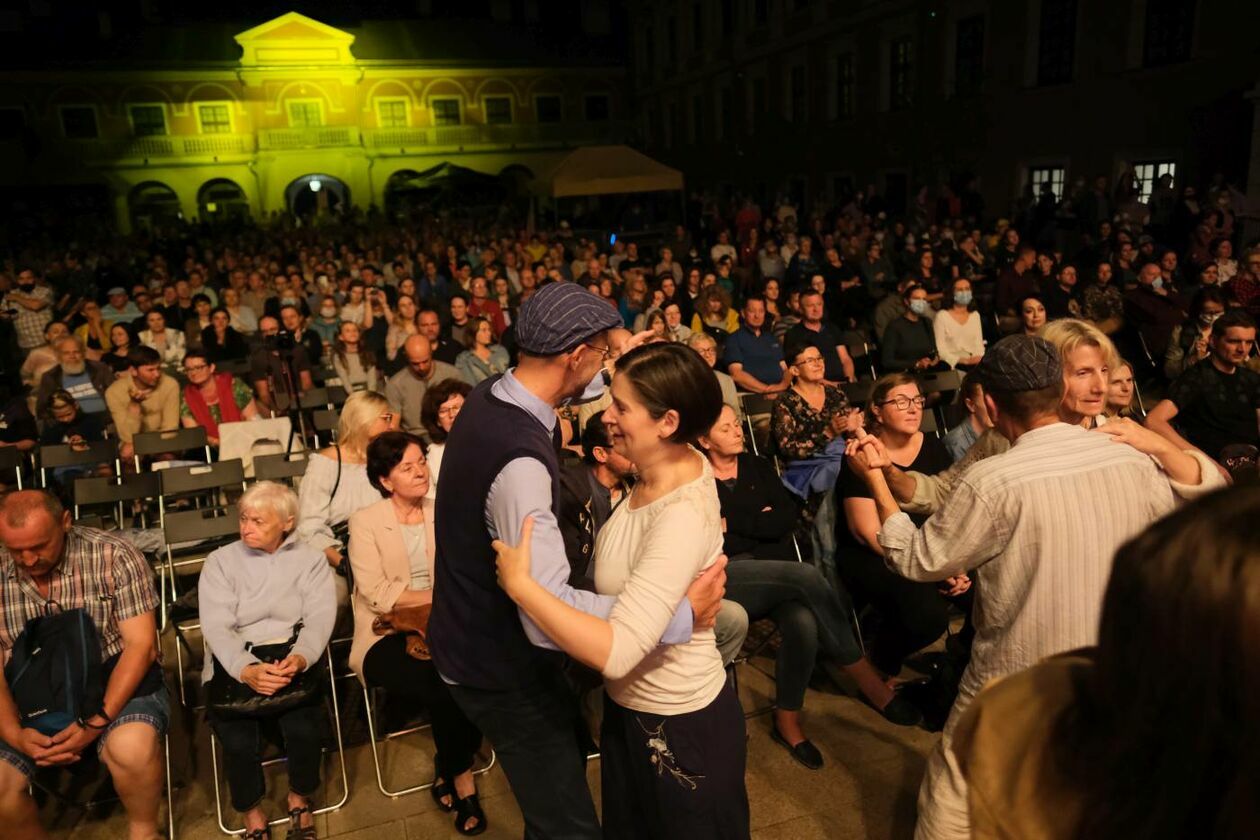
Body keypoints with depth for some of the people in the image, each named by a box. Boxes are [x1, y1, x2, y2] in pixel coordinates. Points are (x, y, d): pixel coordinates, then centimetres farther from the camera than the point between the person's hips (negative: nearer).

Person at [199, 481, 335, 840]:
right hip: (236, 664, 0)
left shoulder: (310, 559, 6)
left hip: (294, 659, 0)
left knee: (304, 729, -24)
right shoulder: (220, 561, 5)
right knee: (239, 741, -23)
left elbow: (320, 617, -5)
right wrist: (247, 670, -26)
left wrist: (300, 657, -27)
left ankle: (299, 800, 9)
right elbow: (217, 627, -7)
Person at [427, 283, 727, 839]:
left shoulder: (487, 396, -6)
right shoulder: (520, 461, -35)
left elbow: (573, 389, 18)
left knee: (569, 745, 30)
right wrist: (680, 615, -35)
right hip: (499, 667, -10)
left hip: (478, 639, 10)